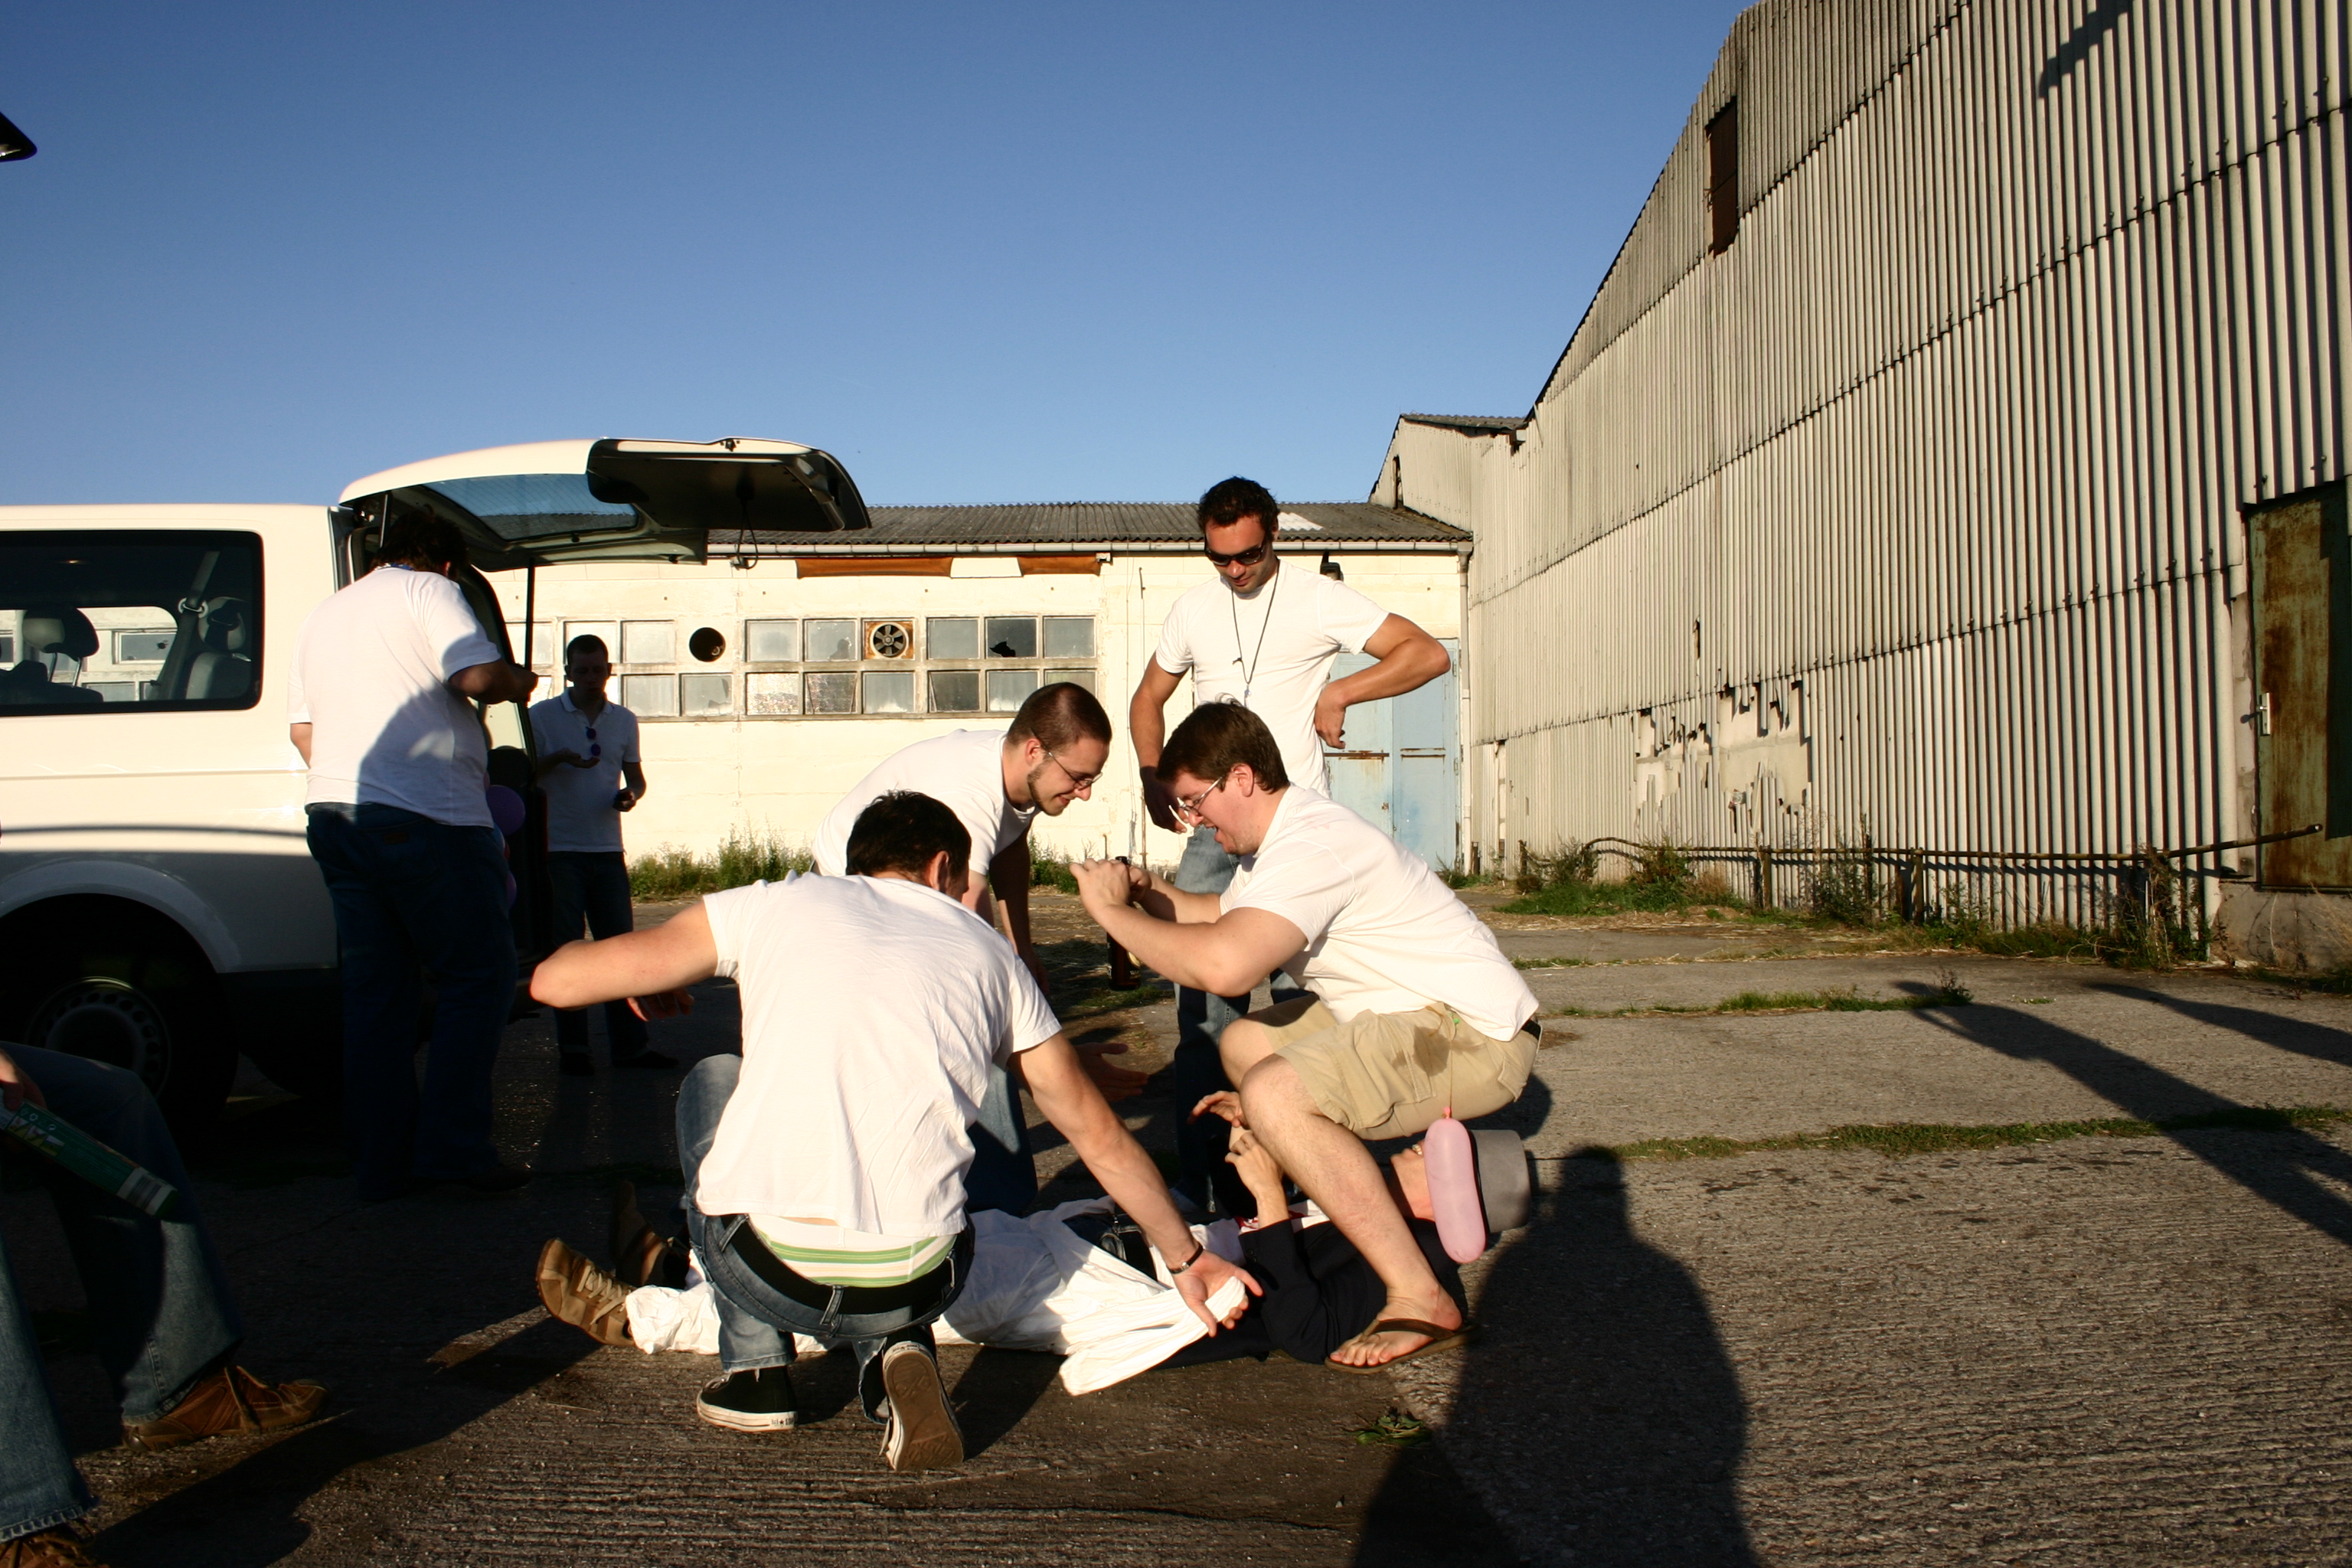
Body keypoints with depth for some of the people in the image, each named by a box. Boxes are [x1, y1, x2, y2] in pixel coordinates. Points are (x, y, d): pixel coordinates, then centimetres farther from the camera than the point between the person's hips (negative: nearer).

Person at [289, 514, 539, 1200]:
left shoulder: (324, 615, 23)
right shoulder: (430, 591, -2)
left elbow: (302, 730, 25)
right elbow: (481, 676, -16)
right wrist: (520, 680, 4)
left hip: (331, 812, 8)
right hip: (427, 820, -8)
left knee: (374, 989, 9)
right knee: (479, 976, -1)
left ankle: (380, 1162, 11)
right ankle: (451, 1145, -7)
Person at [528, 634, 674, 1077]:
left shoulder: (624, 721, 12)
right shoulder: (542, 716, 2)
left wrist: (631, 795, -5)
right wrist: (558, 758, -17)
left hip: (607, 849, 3)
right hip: (558, 850, -3)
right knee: (566, 949, 1)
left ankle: (629, 1045, 8)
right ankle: (572, 1048, 7)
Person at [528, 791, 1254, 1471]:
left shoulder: (777, 905, 10)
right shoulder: (987, 952, 16)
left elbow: (556, 981, 8)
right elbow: (1102, 1139, 22)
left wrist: (655, 981, 29)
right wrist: (1187, 1258, 35)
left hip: (762, 1272, -2)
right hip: (914, 1288, 2)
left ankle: (755, 1368, 21)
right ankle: (893, 1352, 7)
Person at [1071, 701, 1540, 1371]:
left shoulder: (1312, 845, -23)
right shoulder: (1280, 834, 10)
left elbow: (1221, 965, -38)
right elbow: (1224, 915, 25)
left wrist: (1113, 911, -22)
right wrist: (1151, 892, 4)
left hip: (1479, 1037, -11)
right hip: (1414, 1015, 11)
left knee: (1275, 1095, -27)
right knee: (1244, 1043, 16)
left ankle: (1420, 1302, -19)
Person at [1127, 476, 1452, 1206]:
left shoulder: (1319, 598, -1)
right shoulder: (1193, 609, 13)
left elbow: (1429, 654, -4)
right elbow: (1149, 698, 24)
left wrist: (1339, 691, -11)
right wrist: (1152, 777, 7)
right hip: (1213, 825, 4)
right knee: (1204, 1003, 1)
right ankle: (1201, 1179, 7)